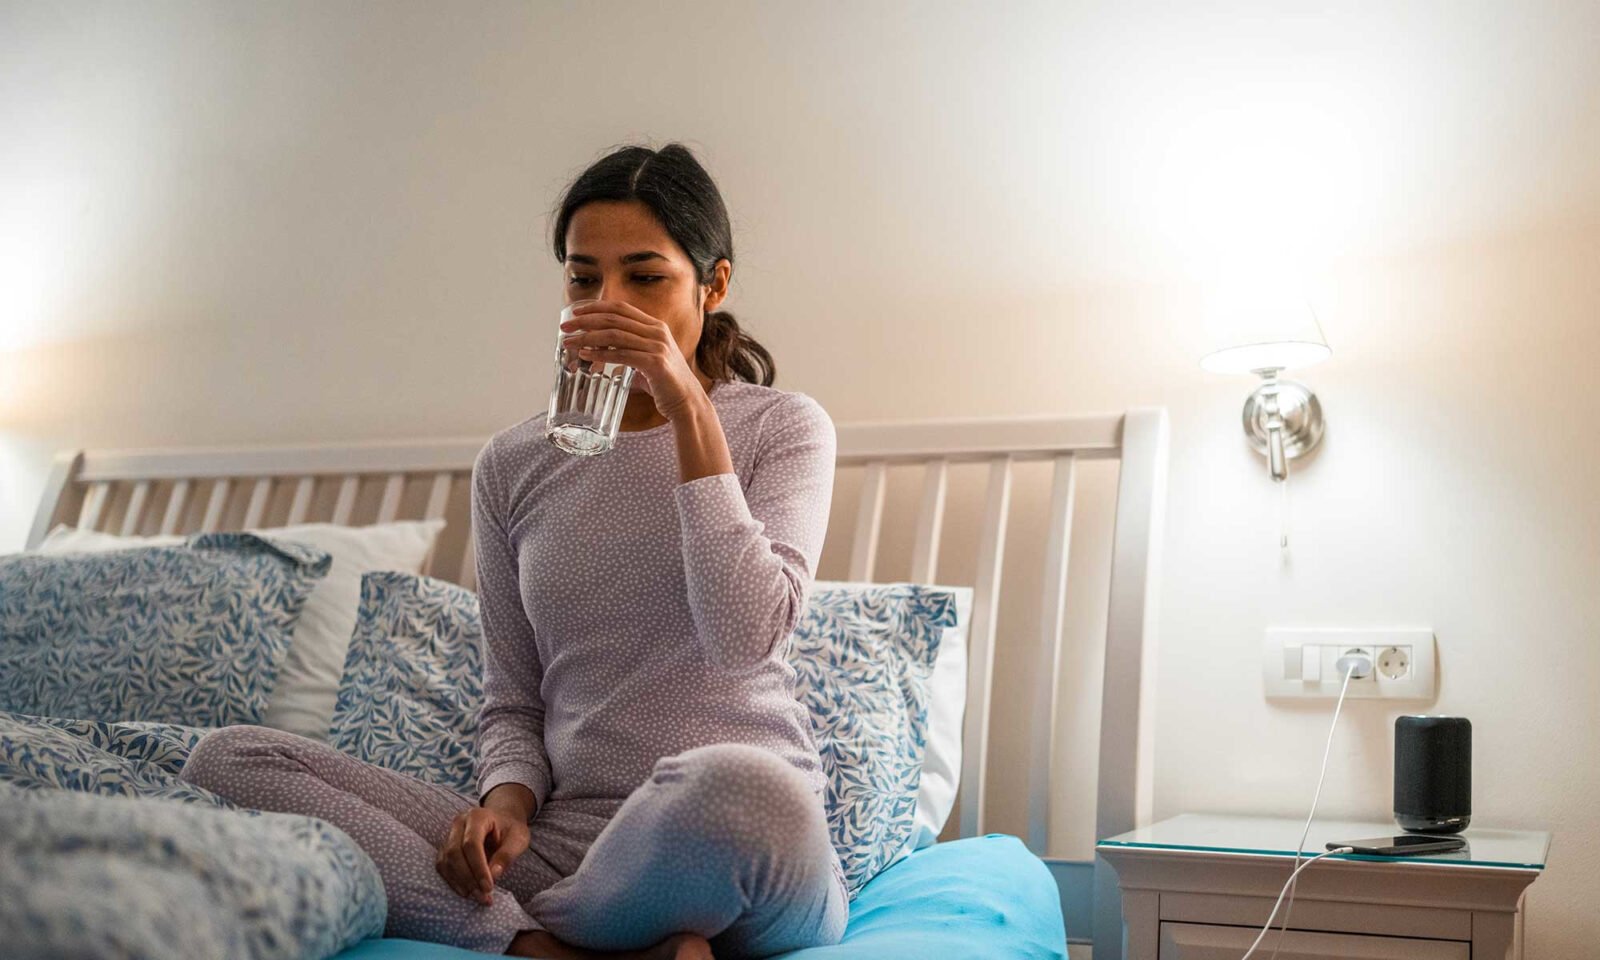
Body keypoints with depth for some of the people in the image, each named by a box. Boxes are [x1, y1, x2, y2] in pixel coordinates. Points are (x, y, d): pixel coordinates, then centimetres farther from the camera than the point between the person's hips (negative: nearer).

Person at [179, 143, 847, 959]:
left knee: (733, 783, -41)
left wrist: (689, 410, -14)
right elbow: (513, 701, 14)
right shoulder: (512, 465, 12)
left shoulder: (781, 428, 3)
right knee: (229, 760, -9)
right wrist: (506, 799, -8)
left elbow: (746, 637, -15)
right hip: (565, 843, 4)